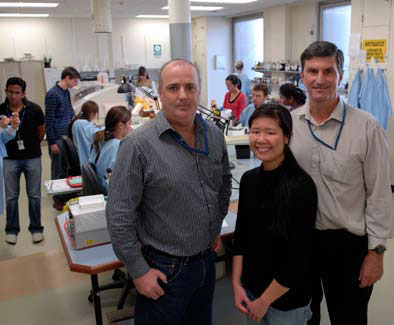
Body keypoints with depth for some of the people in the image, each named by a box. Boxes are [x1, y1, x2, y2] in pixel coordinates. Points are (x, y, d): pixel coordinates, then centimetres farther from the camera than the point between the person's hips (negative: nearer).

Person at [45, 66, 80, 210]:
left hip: (68, 136, 8)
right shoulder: (53, 94, -16)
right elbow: (49, 120, -16)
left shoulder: (66, 92, 9)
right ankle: (58, 199, 15)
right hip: (58, 138, -8)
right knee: (59, 169, 2)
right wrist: (52, 143, -15)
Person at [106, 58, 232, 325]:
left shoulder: (215, 135, -1)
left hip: (207, 260, 6)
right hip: (164, 270, -6)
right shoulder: (139, 145, -20)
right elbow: (119, 216, -17)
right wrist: (139, 271, -14)